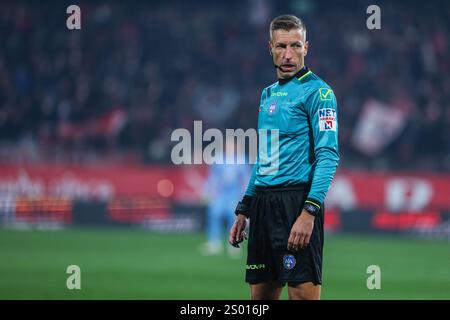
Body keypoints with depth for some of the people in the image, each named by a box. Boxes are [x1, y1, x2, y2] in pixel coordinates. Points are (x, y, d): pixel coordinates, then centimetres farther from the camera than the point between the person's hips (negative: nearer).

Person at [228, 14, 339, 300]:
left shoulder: (317, 91, -6)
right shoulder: (268, 94, 19)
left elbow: (328, 156, -14)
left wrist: (309, 212, -23)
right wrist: (243, 211, 21)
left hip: (297, 201, -8)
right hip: (263, 204, 8)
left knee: (302, 293, -12)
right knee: (261, 295, 8)